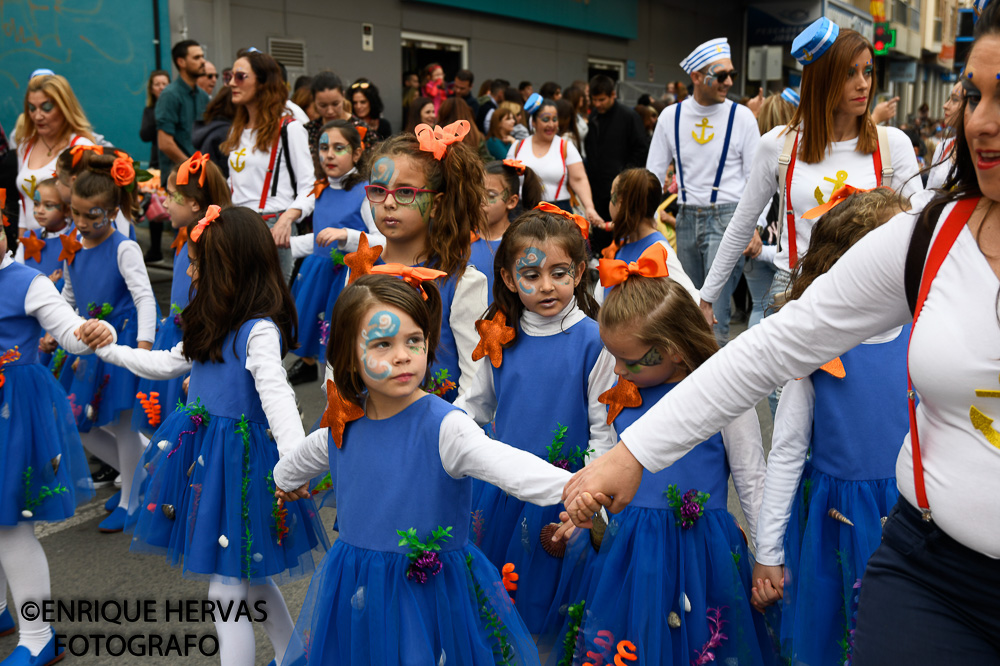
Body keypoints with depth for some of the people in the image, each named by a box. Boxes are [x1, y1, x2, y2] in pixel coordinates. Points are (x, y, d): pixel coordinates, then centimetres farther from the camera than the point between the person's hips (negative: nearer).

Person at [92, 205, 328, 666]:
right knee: (247, 575, 21)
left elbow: (276, 395, -30)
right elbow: (168, 363, 23)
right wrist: (108, 348, 28)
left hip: (239, 461, -9)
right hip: (205, 452, 9)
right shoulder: (214, 325, 10)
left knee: (226, 589, -3)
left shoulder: (259, 330, -19)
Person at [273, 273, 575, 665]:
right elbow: (291, 468, 22)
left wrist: (570, 486, -56)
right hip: (356, 593, 5)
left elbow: (507, 465, -39)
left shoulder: (443, 426, -20)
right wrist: (287, 482, 43)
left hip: (432, 593, -5)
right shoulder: (344, 427, -2)